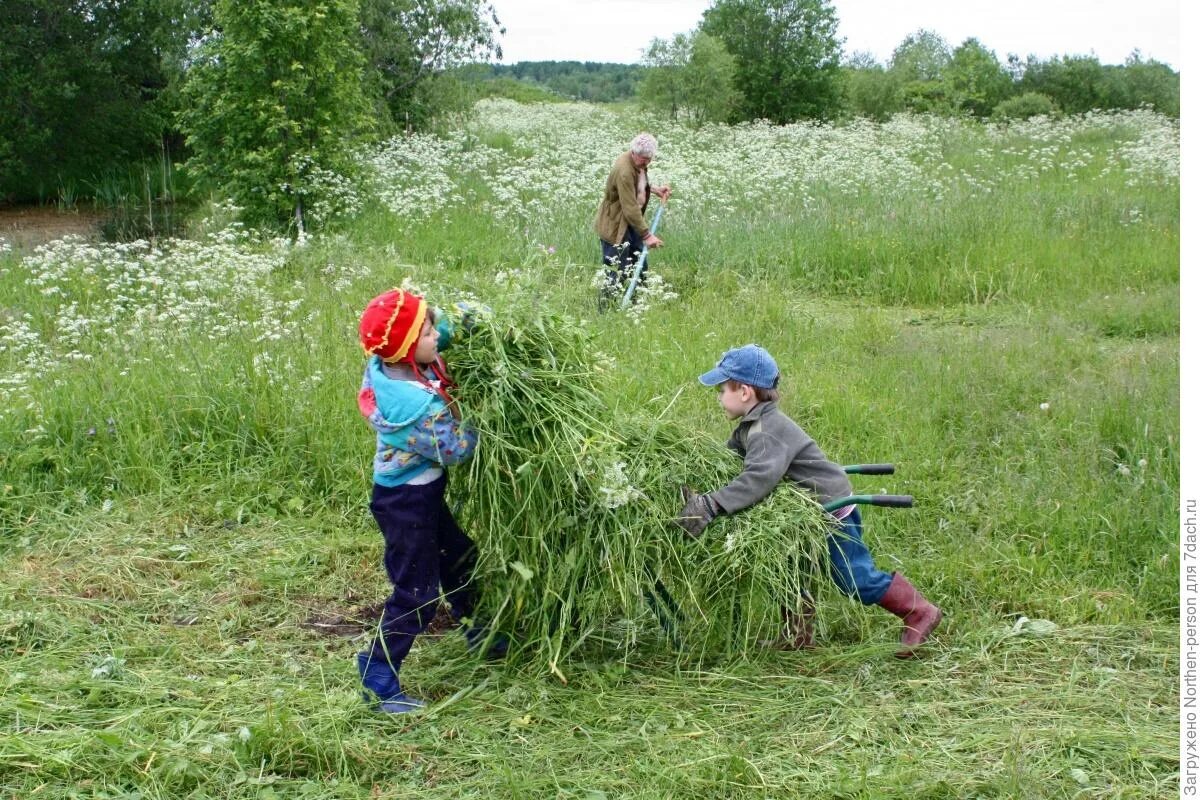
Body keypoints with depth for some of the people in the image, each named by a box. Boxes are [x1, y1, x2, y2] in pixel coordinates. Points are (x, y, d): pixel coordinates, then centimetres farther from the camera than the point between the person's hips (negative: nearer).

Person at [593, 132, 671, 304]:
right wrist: (647, 235, -28)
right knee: (616, 274, -7)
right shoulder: (624, 171, -29)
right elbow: (630, 209, -30)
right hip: (615, 225, -10)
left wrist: (655, 189, 7)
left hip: (632, 222, 10)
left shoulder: (638, 162, -1)